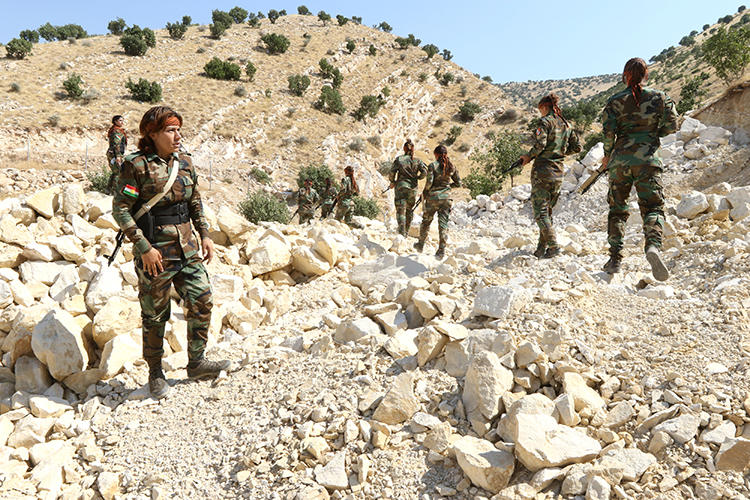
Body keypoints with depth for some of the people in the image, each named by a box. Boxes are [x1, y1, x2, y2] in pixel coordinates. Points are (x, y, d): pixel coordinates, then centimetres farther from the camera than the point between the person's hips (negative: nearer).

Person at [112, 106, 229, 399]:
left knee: (202, 300, 4)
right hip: (155, 251, -6)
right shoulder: (137, 166, -12)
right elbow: (120, 210, -12)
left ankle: (196, 363, 21)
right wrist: (144, 247, -17)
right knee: (155, 314, 7)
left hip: (187, 248, 6)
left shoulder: (184, 162, 6)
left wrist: (205, 235, 9)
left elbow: (195, 202, 16)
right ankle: (155, 373, 26)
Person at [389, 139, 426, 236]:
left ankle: (402, 233, -14)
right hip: (413, 188, 3)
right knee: (409, 210, 18)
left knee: (400, 210, -3)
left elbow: (392, 173, -7)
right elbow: (424, 172, -8)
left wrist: (392, 182, 9)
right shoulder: (417, 160, 3)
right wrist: (417, 177, 10)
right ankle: (406, 232, 26)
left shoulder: (399, 159, -2)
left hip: (401, 186, -3)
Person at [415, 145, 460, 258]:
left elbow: (429, 182, -16)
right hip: (446, 197, 3)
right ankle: (441, 250, 0)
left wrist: (424, 193, 0)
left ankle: (420, 245, 29)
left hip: (433, 196, -3)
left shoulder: (433, 165, -9)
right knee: (443, 223, 4)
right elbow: (458, 183, 8)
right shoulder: (451, 167, 4)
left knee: (426, 221, 15)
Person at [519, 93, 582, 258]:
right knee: (547, 210, 13)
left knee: (539, 210, -4)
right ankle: (541, 249, 16)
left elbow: (539, 144, -21)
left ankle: (553, 245, -12)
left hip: (543, 170, -8)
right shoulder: (566, 124, 14)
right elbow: (577, 147, 16)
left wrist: (528, 156, -5)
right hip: (559, 171, 8)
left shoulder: (546, 121, -8)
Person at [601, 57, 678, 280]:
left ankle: (615, 258, 7)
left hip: (620, 158, 1)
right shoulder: (659, 97, 6)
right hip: (647, 159, 0)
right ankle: (653, 245, -29)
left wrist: (607, 155, 11)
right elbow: (671, 125, 1)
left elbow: (608, 132, -4)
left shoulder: (615, 101, 3)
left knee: (617, 209, 9)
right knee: (653, 206, -1)